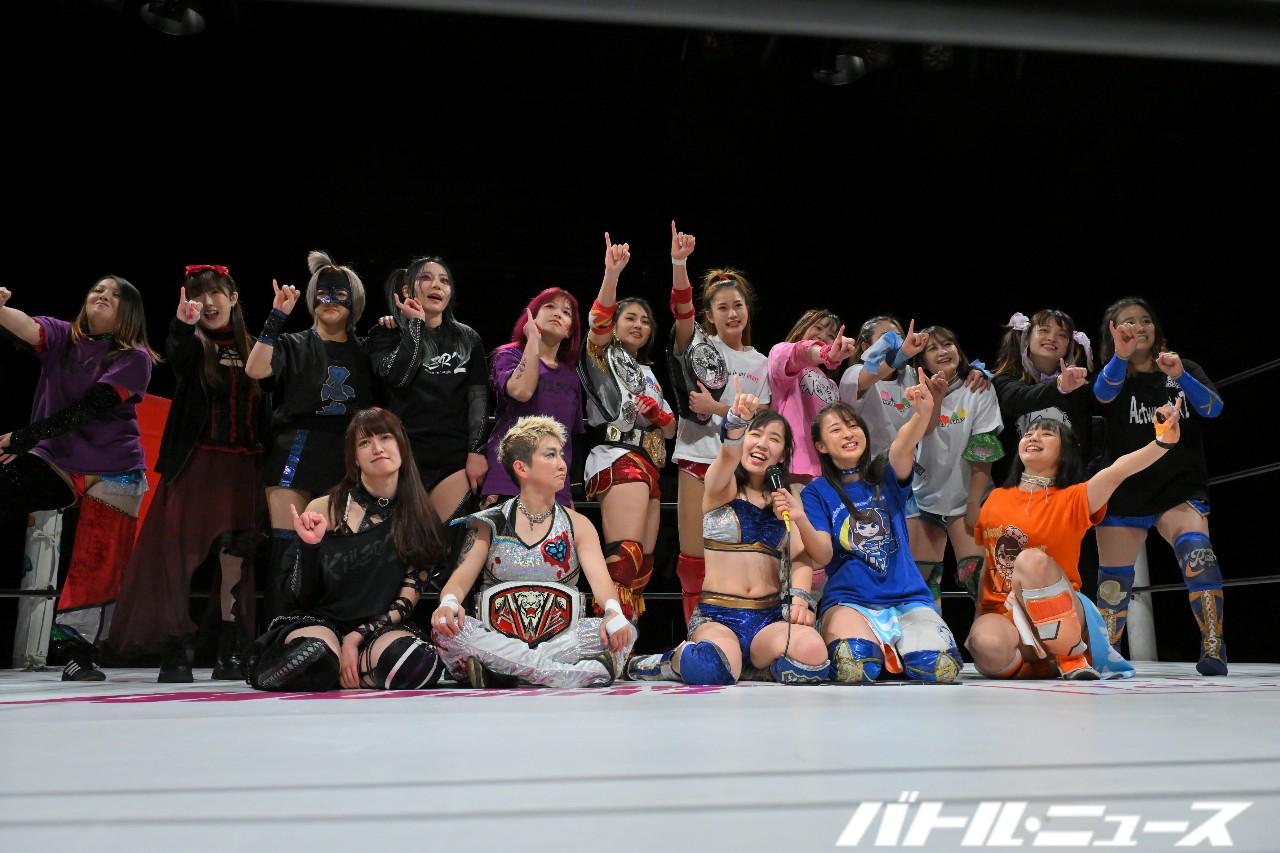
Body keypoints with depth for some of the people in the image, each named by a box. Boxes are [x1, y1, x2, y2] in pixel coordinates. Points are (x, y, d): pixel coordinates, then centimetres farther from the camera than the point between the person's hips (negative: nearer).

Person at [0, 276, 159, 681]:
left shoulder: (135, 358, -3)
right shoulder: (62, 337, 9)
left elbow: (89, 407, -12)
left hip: (112, 473, -3)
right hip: (53, 460, 3)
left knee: (97, 568, -4)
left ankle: (81, 658, 11)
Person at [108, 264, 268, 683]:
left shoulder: (252, 348, 10)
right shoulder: (192, 343, 2)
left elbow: (264, 409, 11)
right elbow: (177, 356, -23)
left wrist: (266, 462, 3)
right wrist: (182, 324, -44)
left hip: (241, 467, 2)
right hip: (194, 463, -2)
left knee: (235, 558, 4)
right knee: (175, 551, -6)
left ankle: (229, 655, 11)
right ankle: (173, 653, 2)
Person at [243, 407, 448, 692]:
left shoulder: (422, 521, 2)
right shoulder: (324, 510, -3)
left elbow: (407, 600, 0)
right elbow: (303, 599, -3)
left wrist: (358, 636, -15)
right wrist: (309, 546, -20)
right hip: (319, 621, -1)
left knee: (418, 662, -34)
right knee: (314, 657, -38)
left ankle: (331, 677, -5)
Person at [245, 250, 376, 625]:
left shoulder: (364, 353, 16)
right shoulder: (293, 345, 9)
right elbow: (256, 369, -10)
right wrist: (277, 317, -13)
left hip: (347, 463, 2)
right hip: (296, 458, -2)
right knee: (287, 551, -6)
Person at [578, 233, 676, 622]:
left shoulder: (648, 374, 29)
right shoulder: (602, 356, 10)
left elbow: (670, 429, 23)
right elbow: (598, 323, -13)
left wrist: (656, 412, 0)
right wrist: (611, 275, -28)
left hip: (648, 464, 8)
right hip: (617, 456, -8)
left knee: (643, 563, 3)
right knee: (626, 554, -24)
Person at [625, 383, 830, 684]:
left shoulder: (785, 500, 17)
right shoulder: (722, 487, 5)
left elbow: (800, 557, 6)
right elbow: (728, 457, -19)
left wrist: (799, 597, -15)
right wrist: (736, 420, -41)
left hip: (770, 619, 4)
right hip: (715, 617, -4)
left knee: (812, 650, -31)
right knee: (712, 669, -37)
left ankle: (760, 665, 3)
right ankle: (673, 661, -1)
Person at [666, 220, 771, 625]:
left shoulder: (759, 364, 10)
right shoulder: (698, 345, 4)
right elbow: (682, 310, -15)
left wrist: (715, 408, -11)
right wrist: (679, 263, -30)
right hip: (697, 457, -1)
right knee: (694, 556, 0)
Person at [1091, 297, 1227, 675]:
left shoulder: (1186, 371, 8)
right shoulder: (1114, 376, 4)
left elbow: (1213, 407, -9)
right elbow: (1103, 393, -21)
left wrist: (1181, 376, -28)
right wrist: (1120, 356, -41)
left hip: (1180, 488, 0)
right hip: (1125, 493, 0)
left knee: (1196, 551, -28)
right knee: (1113, 579, 5)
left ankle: (1214, 650, -22)